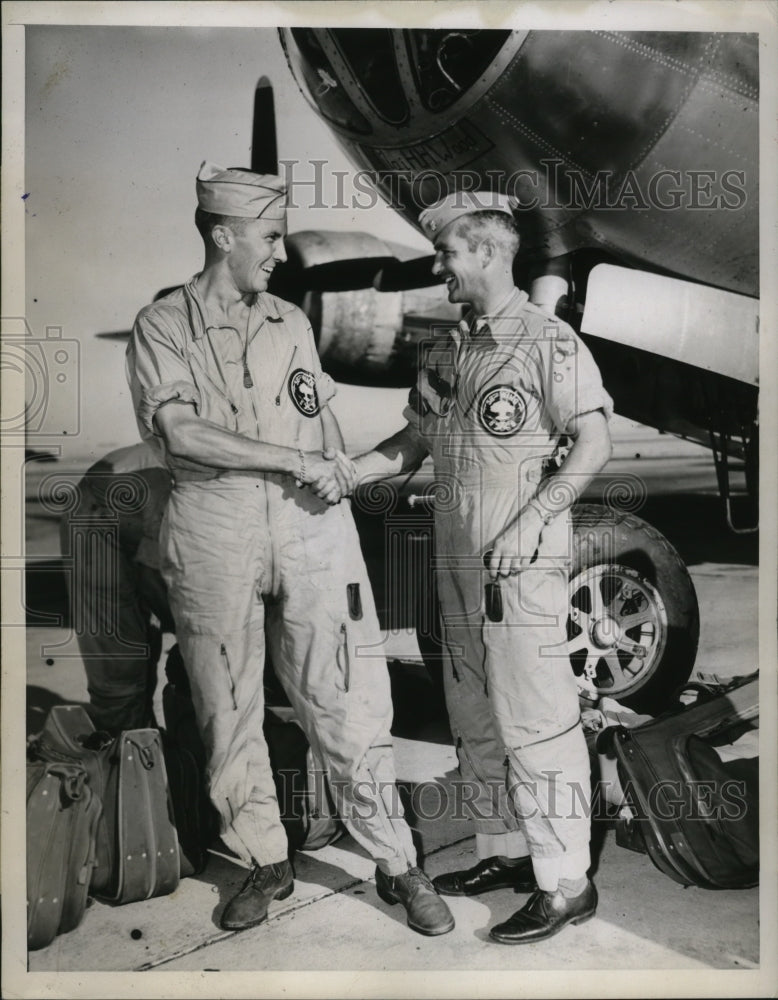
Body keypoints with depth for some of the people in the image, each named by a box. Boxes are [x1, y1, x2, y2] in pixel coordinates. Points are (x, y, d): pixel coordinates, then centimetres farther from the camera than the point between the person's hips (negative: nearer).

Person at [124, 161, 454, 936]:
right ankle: (265, 862, 27)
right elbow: (176, 429, -11)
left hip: (311, 521, 2)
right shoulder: (162, 324, 3)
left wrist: (336, 467, -2)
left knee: (346, 704, 1)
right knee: (229, 710, 9)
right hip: (213, 526, -1)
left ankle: (396, 865, 14)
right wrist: (293, 460, -12)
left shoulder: (291, 321, 15)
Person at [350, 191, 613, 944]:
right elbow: (417, 438, 16)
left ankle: (564, 882, 10)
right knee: (475, 719, 16)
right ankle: (505, 851, 31)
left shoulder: (548, 342, -9)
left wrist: (532, 520, -21)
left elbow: (593, 445, -13)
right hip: (456, 562, 8)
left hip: (521, 567, -8)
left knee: (534, 721, -3)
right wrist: (347, 473, 1)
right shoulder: (449, 351, 13)